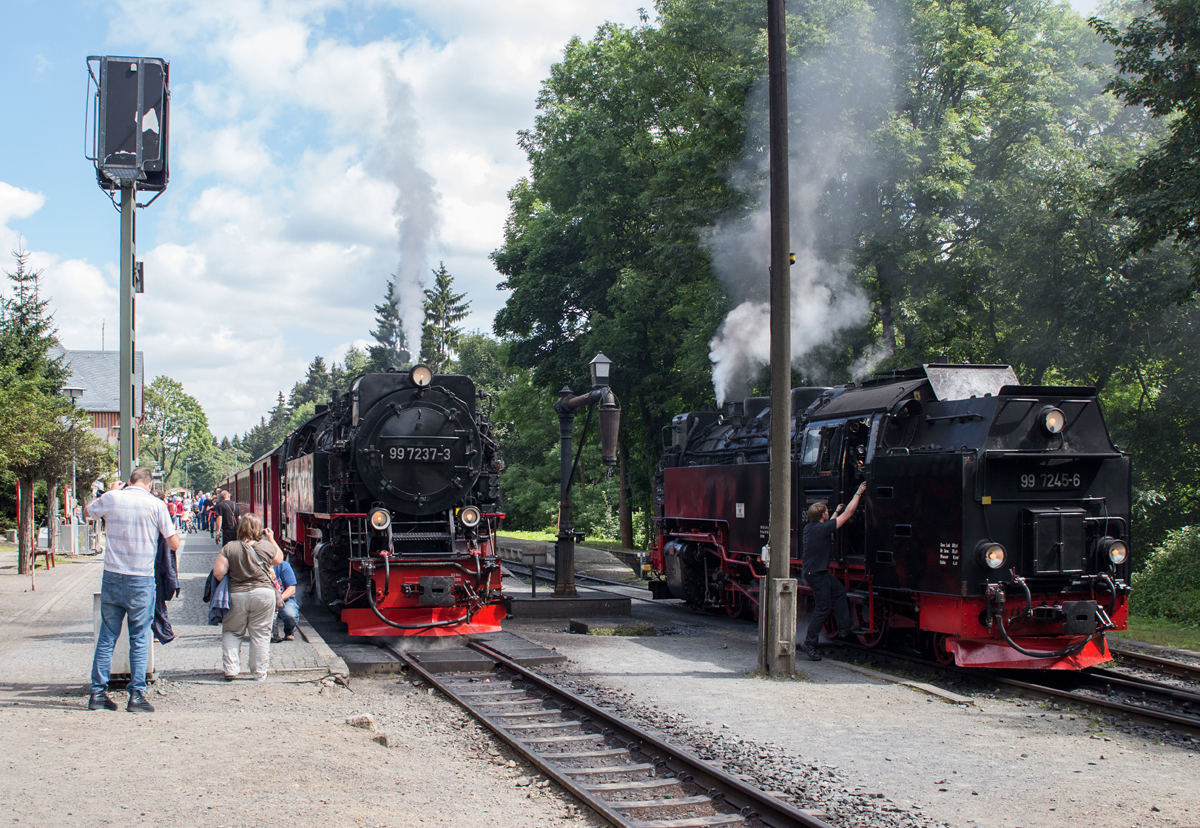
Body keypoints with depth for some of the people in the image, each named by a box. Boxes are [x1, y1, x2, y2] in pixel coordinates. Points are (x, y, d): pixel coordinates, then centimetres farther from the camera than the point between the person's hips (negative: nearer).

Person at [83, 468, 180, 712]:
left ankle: (98, 693, 12)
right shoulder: (156, 504, -6)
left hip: (112, 577, 3)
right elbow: (174, 544, -3)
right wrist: (171, 525, 15)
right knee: (139, 639, 4)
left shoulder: (111, 498, 0)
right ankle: (136, 696, 3)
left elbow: (87, 511, 22)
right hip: (141, 581, -3)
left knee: (107, 637, 10)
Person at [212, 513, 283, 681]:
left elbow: (218, 573, -10)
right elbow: (279, 559, 17)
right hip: (263, 593, 0)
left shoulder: (229, 548, -5)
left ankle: (230, 670, 8)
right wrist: (271, 539, 25)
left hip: (236, 596, 0)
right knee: (260, 635, 8)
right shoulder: (267, 546, -3)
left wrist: (229, 584, 9)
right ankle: (259, 673, 10)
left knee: (232, 633, 15)